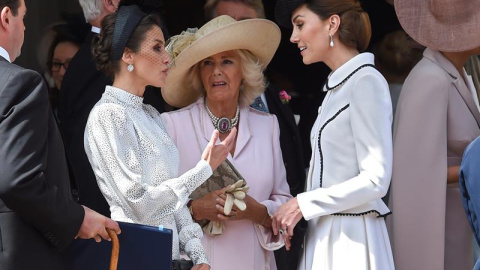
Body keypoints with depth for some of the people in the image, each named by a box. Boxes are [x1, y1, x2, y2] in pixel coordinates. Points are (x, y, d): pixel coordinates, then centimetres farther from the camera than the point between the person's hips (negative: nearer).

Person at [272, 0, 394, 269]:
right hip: (324, 233, 8)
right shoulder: (338, 85, 16)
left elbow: (376, 181, -17)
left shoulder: (366, 81, -11)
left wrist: (303, 204, -11)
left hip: (351, 239, -8)